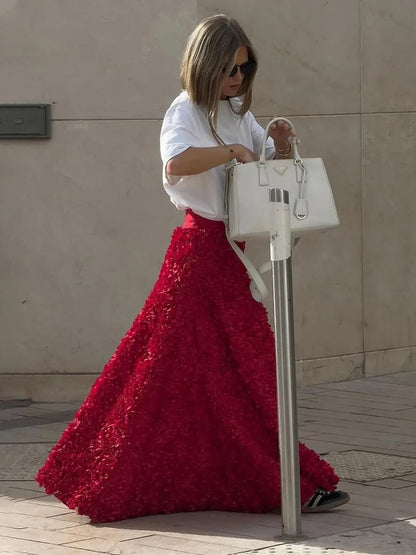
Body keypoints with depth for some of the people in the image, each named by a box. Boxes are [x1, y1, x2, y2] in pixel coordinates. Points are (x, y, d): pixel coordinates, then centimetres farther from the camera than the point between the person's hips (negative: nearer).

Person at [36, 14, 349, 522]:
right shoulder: (186, 112, -9)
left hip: (229, 251, 8)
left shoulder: (239, 115, 15)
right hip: (201, 247, -8)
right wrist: (230, 150, -23)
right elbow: (177, 162, -30)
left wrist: (280, 148, -1)